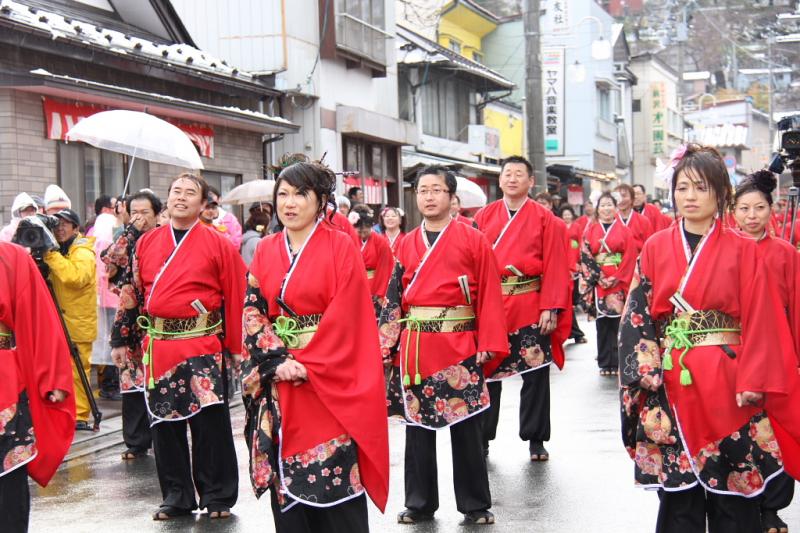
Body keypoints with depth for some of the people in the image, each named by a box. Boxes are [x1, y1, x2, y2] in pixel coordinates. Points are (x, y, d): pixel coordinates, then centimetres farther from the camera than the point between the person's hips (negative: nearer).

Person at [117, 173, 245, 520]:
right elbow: (138, 292, 16)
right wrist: (142, 334, 10)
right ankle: (176, 496, 22)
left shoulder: (219, 245, -2)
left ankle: (218, 496, 13)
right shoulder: (146, 243, 9)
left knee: (210, 421, 0)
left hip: (203, 345, -4)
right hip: (157, 345, 4)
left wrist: (235, 347, -5)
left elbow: (235, 299, -3)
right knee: (164, 421, 9)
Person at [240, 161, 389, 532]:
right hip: (277, 378, 4)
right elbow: (252, 311, 3)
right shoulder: (265, 250, 9)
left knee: (335, 474, -3)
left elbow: (345, 316, -11)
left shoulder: (340, 247, -3)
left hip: (329, 380, -4)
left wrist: (309, 365, -17)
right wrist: (278, 360, -11)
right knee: (285, 473, 7)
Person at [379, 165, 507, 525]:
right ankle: (419, 503, 21)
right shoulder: (406, 245, 9)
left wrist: (488, 344, -10)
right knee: (417, 423, 9)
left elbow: (489, 294, -4)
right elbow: (393, 298, 10)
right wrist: (387, 346, 5)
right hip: (414, 348, 3)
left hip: (459, 346, -3)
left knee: (465, 425, 3)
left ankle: (475, 505, 15)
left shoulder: (473, 240, -1)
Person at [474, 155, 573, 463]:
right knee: (487, 371, 7)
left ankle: (535, 440, 18)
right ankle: (481, 438, 18)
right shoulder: (484, 217, 7)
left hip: (531, 307, -1)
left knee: (535, 373, 6)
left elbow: (555, 266, -4)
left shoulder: (545, 219, 0)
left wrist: (551, 308, -11)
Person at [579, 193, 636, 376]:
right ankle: (605, 363, 6)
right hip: (597, 281, 1)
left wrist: (616, 278, -11)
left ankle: (617, 362, 0)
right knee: (602, 322, 1)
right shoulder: (590, 230, 9)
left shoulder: (624, 230, 6)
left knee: (618, 323, -5)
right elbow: (585, 256, 2)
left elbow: (630, 256, -1)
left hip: (619, 282, -1)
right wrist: (598, 277, -9)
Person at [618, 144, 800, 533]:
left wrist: (752, 382, -12)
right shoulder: (656, 248, 6)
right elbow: (637, 312, 3)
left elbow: (760, 320, -3)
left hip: (727, 383, -1)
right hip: (670, 386, 1)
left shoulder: (743, 250, 1)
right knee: (678, 489, 6)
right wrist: (646, 371, -8)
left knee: (733, 488, 4)